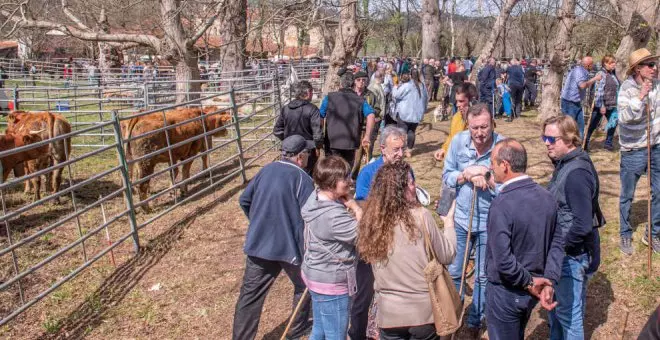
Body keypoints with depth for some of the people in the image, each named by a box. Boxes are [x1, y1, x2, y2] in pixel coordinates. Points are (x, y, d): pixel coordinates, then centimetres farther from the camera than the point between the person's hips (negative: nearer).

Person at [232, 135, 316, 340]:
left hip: (258, 244, 5)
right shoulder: (302, 178, -15)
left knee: (251, 294, 9)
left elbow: (244, 200, 12)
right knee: (303, 286, 20)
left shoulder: (266, 170, 5)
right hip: (290, 245, -5)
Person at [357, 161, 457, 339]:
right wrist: (449, 222, 11)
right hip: (422, 311, -2)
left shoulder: (371, 220, -6)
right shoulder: (420, 216, -14)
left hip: (388, 313, 2)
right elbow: (446, 256, -4)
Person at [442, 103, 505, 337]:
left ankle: (475, 321, 34)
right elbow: (446, 177, -3)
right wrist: (466, 175, -22)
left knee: (483, 276, 14)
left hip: (489, 222, -2)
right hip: (460, 217, 2)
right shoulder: (458, 141, -10)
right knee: (453, 271, 15)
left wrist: (486, 181, -29)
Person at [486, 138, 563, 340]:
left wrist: (528, 282, -16)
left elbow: (503, 261, -30)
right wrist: (549, 282, -9)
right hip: (531, 289, 7)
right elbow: (556, 244, -3)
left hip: (506, 291, -7)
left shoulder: (502, 204, -27)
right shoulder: (547, 197, -3)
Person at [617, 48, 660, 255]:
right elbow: (624, 117, -28)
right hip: (634, 149, -4)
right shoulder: (627, 88, -14)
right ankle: (625, 235, 24)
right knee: (627, 196, 8)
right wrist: (640, 97, -32)